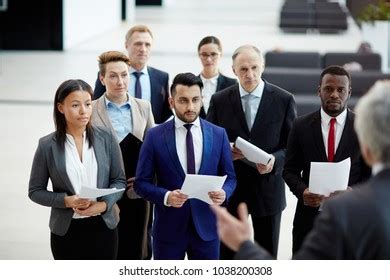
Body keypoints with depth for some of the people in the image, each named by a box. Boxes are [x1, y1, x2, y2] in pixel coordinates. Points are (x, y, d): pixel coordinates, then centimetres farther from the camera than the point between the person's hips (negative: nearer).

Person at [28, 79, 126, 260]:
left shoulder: (106, 138, -2)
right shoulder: (47, 145, -6)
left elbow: (119, 180, 3)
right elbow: (35, 191, -1)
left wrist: (103, 204, -16)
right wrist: (67, 201, -18)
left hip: (103, 226, 1)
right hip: (66, 231, -1)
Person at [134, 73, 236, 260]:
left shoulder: (218, 134, 3)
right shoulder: (155, 136, -3)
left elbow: (229, 177, 9)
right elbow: (141, 183, -2)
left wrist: (224, 193, -14)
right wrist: (166, 196, -20)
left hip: (206, 226, 2)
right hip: (168, 227, -1)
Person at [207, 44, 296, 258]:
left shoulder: (283, 100, -2)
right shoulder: (219, 100, 1)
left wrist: (275, 160, -20)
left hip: (267, 187, 0)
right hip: (230, 187, 1)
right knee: (226, 253, 7)